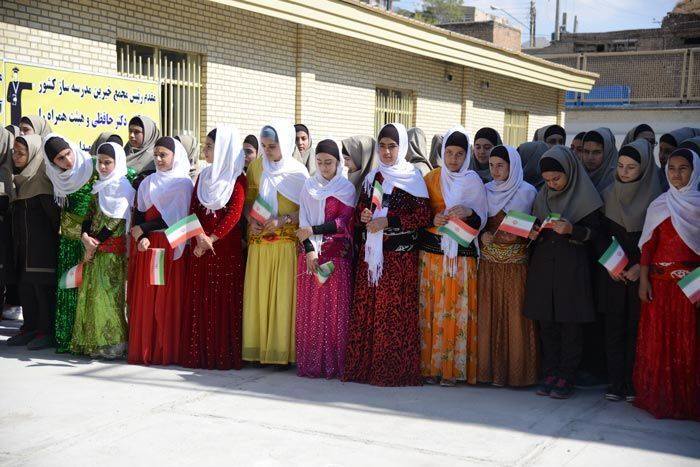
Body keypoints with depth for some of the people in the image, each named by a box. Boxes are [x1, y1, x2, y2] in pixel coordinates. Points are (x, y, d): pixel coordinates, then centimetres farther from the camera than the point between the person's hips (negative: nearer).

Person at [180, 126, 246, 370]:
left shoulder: (237, 179, -3)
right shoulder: (203, 176, 13)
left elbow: (234, 214, -11)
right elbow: (193, 210, 6)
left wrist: (212, 239, -14)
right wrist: (200, 237, -10)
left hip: (227, 247, -5)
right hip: (201, 247, 5)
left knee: (225, 300, -2)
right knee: (200, 300, 5)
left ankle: (225, 354, 2)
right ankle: (199, 353, 10)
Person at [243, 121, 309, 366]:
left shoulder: (297, 171, -2)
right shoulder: (255, 166, 8)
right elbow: (248, 199, 14)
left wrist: (282, 220, -15)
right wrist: (251, 220, -4)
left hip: (286, 242, -3)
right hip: (259, 241, 3)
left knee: (283, 294, -4)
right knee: (258, 293, 2)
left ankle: (282, 350, 2)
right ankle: (258, 348, 9)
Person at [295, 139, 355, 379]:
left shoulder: (347, 188, 3)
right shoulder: (309, 186, 10)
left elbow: (344, 222, -6)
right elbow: (304, 220, 3)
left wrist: (313, 231, -14)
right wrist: (309, 249, -9)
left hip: (337, 254, -2)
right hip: (310, 253, 2)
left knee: (335, 307, -3)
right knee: (310, 307, 2)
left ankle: (334, 362, 2)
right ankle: (310, 362, 7)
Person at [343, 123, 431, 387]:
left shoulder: (412, 178, -1)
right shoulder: (372, 177, 14)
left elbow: (423, 216, -9)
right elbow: (359, 211, 20)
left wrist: (387, 222, -14)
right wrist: (363, 217, -3)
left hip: (400, 255, -5)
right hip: (371, 254, 5)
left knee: (396, 311, -6)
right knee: (367, 307, 2)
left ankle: (396, 369, 2)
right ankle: (365, 364, 9)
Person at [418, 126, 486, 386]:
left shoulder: (473, 181, 3)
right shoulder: (430, 179, 9)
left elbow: (481, 221, 1)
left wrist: (469, 213, -19)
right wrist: (433, 220, -10)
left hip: (461, 254, -2)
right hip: (431, 250, 2)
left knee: (456, 309, -3)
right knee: (430, 307, 1)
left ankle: (452, 367, 4)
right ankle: (430, 365, 8)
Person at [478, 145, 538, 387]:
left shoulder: (527, 192, -2)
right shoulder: (486, 190, 10)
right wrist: (483, 234, -7)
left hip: (516, 262, -4)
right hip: (489, 262, 4)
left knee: (515, 314, -3)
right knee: (488, 313, 2)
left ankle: (517, 370, 5)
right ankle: (489, 367, 9)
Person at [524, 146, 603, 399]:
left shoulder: (584, 196, -4)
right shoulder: (542, 196, 11)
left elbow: (594, 232, -5)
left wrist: (571, 230, -21)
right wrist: (532, 233, -4)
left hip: (572, 268, -4)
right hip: (543, 266, 5)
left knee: (570, 323, -1)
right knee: (546, 323, 6)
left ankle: (566, 377, 5)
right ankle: (550, 374, 13)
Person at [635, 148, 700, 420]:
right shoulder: (658, 206, 7)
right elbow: (648, 245, 5)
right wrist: (643, 280, -2)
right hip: (660, 280, 1)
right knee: (657, 338, 2)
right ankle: (656, 396, 11)